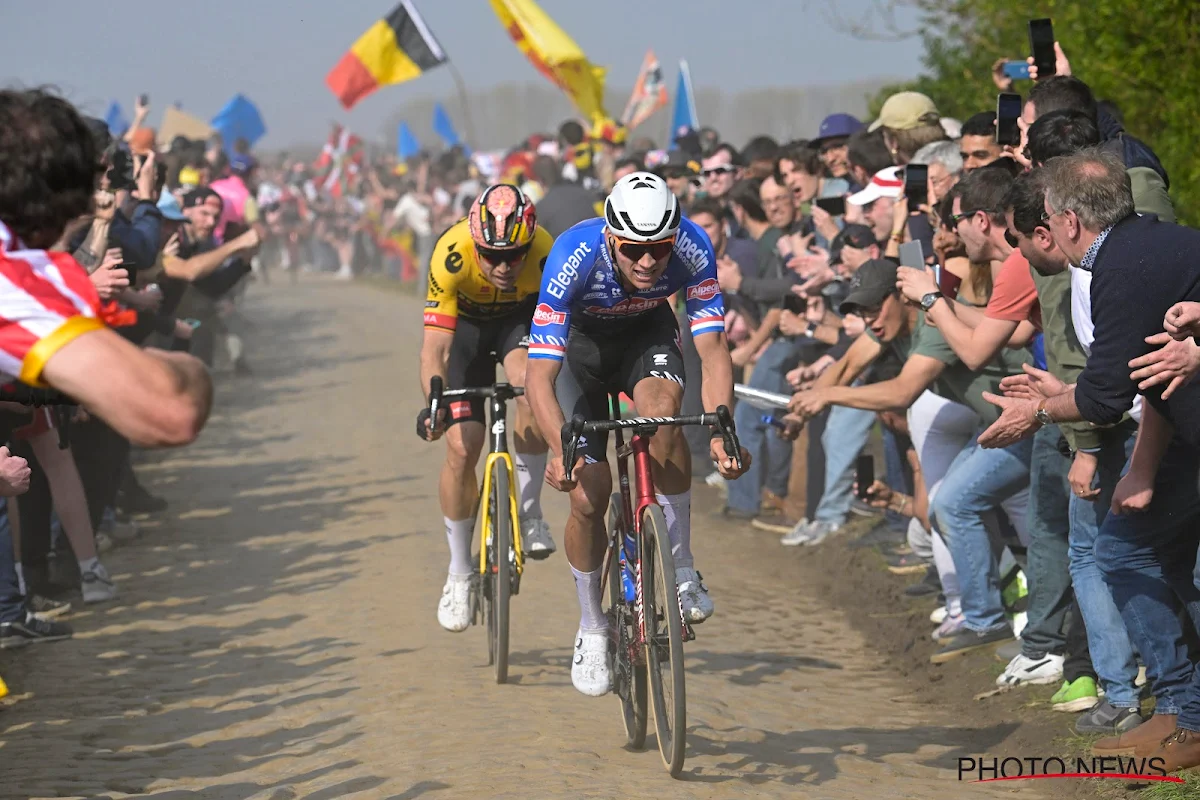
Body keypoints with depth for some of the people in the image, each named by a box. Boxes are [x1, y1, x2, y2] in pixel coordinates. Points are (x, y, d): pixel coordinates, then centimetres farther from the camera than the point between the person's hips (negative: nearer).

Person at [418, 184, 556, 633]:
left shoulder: (546, 254, -36)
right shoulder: (452, 254, -37)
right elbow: (435, 346, -36)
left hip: (522, 319, 0)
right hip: (467, 324, 0)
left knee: (532, 384, -34)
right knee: (461, 449, -8)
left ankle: (528, 511, -15)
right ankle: (459, 574, 10)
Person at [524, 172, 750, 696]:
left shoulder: (692, 249, -32)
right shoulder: (573, 257, -37)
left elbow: (712, 348, -32)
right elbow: (539, 376, -38)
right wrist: (561, 447, -53)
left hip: (648, 334, 1)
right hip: (583, 342, -1)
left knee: (661, 407, -34)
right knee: (588, 493, -9)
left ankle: (680, 570, -19)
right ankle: (591, 627, 16)